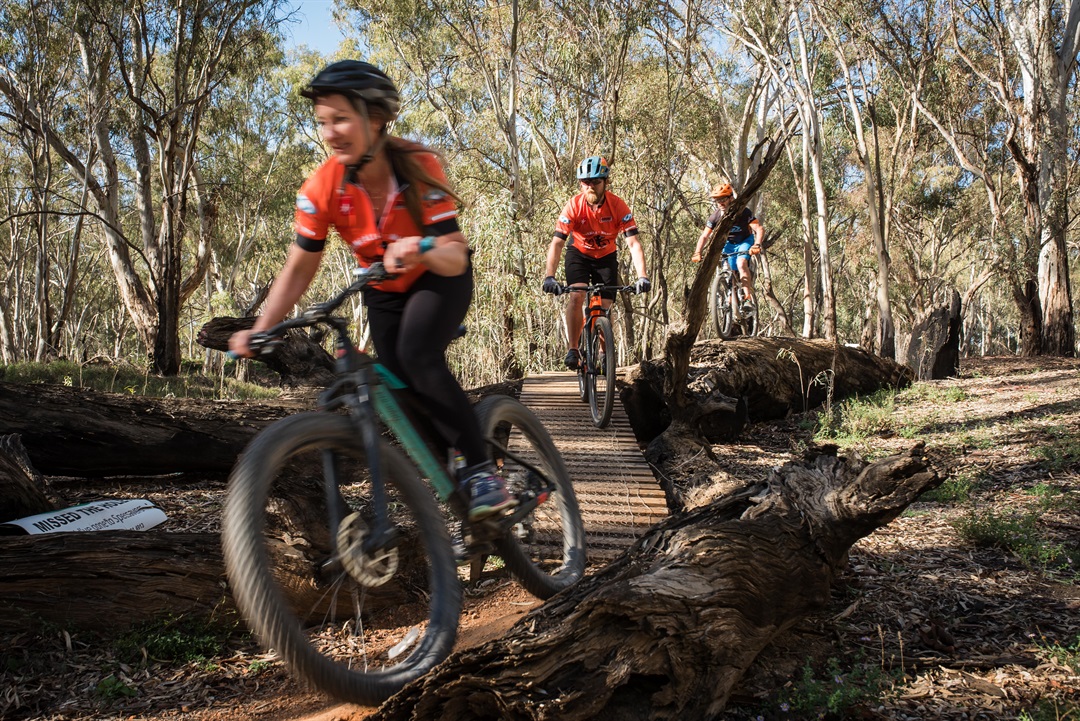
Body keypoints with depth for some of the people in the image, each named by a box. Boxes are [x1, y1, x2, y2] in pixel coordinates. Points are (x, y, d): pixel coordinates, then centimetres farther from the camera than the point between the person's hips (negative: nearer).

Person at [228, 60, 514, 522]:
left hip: (440, 280, -4)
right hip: (384, 292, 4)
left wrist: (423, 250, -54)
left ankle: (481, 470, -22)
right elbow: (299, 269, -13)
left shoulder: (418, 167, -29)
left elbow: (455, 258, -32)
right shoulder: (321, 187, -21)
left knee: (417, 354, -31)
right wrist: (259, 330, -24)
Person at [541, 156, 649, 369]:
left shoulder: (618, 205, -26)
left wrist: (642, 276, -43)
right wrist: (549, 276, -45)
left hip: (606, 257, 1)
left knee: (605, 308, -5)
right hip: (579, 254, -1)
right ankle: (573, 350, -14)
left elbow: (634, 243, -29)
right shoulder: (574, 206, -27)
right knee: (577, 296, -25)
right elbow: (557, 243, -31)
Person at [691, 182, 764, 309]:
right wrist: (697, 253, -28)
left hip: (745, 241, -4)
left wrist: (757, 245, -50)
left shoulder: (744, 212, -27)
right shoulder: (715, 216, -18)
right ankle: (733, 301, 10)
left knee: (741, 263, -29)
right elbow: (704, 236, -13)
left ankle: (749, 297, -26)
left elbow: (760, 229, -32)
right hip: (728, 244, 4)